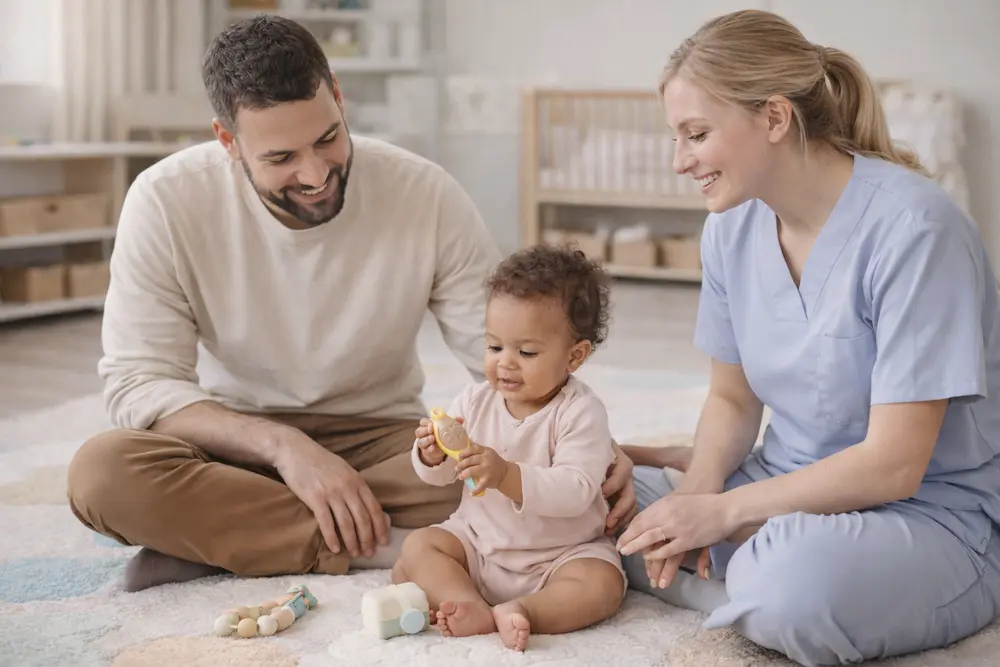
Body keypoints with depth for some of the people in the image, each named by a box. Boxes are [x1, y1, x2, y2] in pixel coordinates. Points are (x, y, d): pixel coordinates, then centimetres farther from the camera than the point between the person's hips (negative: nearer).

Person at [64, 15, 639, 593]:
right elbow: (139, 384, -17)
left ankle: (204, 535, -21)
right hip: (237, 442, 0)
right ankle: (395, 546, -26)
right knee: (101, 472, -31)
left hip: (379, 438, 1)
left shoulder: (426, 194, -13)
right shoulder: (166, 203, -15)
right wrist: (282, 445, -31)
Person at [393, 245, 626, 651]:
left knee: (602, 586, -28)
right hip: (478, 539, 5)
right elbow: (438, 477, 3)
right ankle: (474, 609, -31)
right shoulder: (476, 400, -3)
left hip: (562, 553, -5)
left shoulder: (580, 412, -17)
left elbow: (575, 491, -29)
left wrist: (507, 475, -42)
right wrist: (432, 455, -22)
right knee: (418, 545, -13)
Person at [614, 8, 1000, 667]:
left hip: (932, 514, -7)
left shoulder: (910, 228, -21)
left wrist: (723, 511, -20)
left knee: (798, 575, -39)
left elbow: (892, 463, -22)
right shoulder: (733, 227, 1)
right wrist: (699, 488, -11)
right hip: (790, 491, 7)